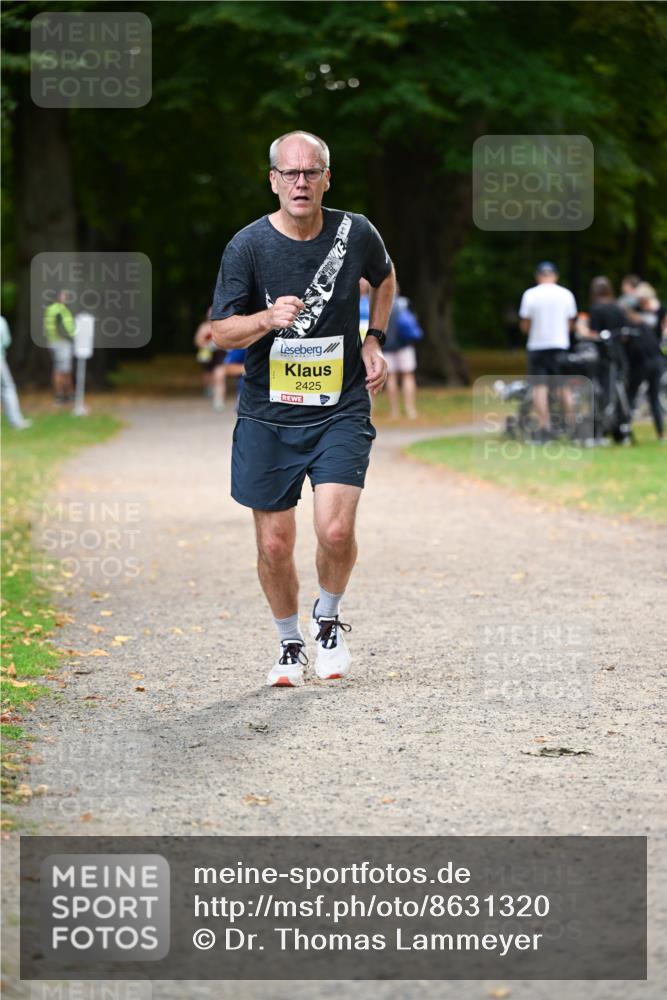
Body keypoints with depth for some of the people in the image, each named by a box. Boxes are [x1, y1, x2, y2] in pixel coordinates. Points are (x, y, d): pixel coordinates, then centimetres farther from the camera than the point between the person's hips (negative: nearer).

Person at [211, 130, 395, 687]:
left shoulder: (356, 234, -3)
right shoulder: (248, 246, -8)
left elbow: (384, 279, 21)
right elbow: (221, 332, -5)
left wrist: (374, 342, 10)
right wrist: (268, 319, -24)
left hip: (341, 411, 0)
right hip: (268, 416, 0)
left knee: (336, 530, -16)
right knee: (275, 543, 3)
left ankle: (328, 620, 13)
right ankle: (290, 645, 27)